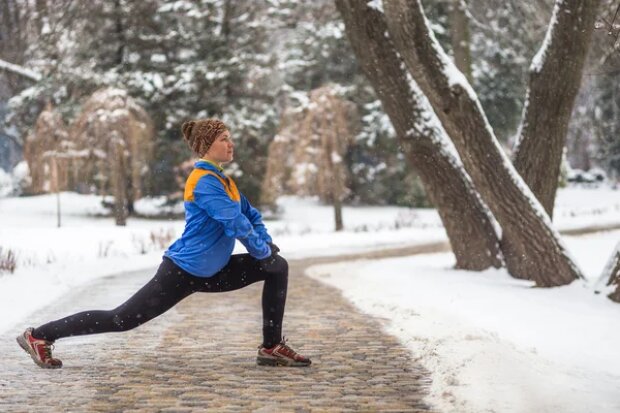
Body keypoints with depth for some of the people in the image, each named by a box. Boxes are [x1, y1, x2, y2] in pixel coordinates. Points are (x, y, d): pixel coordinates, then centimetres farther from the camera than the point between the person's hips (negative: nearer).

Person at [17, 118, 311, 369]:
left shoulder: (221, 180, 11)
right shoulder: (204, 181, -18)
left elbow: (250, 214, 22)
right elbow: (235, 223, -25)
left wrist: (266, 244, 5)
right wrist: (263, 251, -13)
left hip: (209, 272, 9)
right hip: (182, 272, -9)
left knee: (277, 267, 5)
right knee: (122, 318, -8)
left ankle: (272, 347, 7)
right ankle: (40, 336, 3)